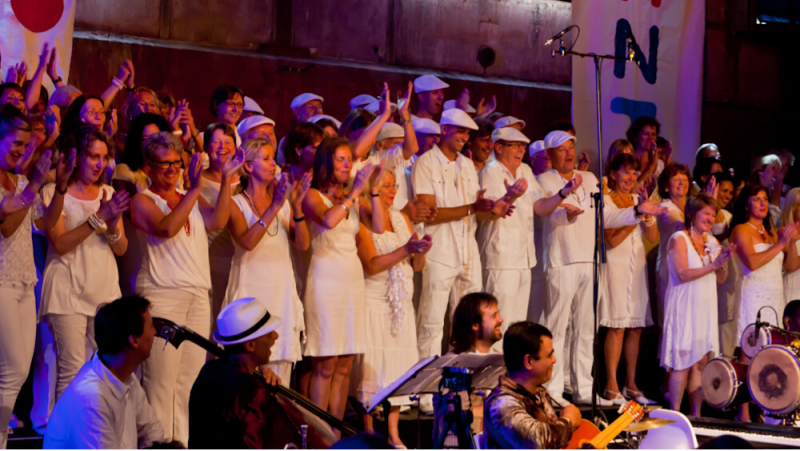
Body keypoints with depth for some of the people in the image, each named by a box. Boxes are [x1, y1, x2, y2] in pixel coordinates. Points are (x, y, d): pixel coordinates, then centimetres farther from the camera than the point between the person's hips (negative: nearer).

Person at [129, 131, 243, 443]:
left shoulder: (191, 201, 20)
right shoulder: (142, 201, 3)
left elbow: (217, 221, 1)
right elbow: (166, 228, -16)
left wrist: (226, 179, -5)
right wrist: (194, 190, -21)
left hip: (198, 296, 6)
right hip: (162, 295, -6)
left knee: (191, 376, 5)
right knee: (161, 376, -10)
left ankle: (184, 441, 10)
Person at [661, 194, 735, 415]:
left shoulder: (712, 241, 14)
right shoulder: (679, 238, -6)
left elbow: (721, 279, 13)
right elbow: (683, 274, -16)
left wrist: (723, 262, -7)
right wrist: (713, 265, -19)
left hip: (705, 308, 7)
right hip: (684, 308, -7)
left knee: (701, 363, 5)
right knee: (683, 364, -8)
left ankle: (696, 415, 10)